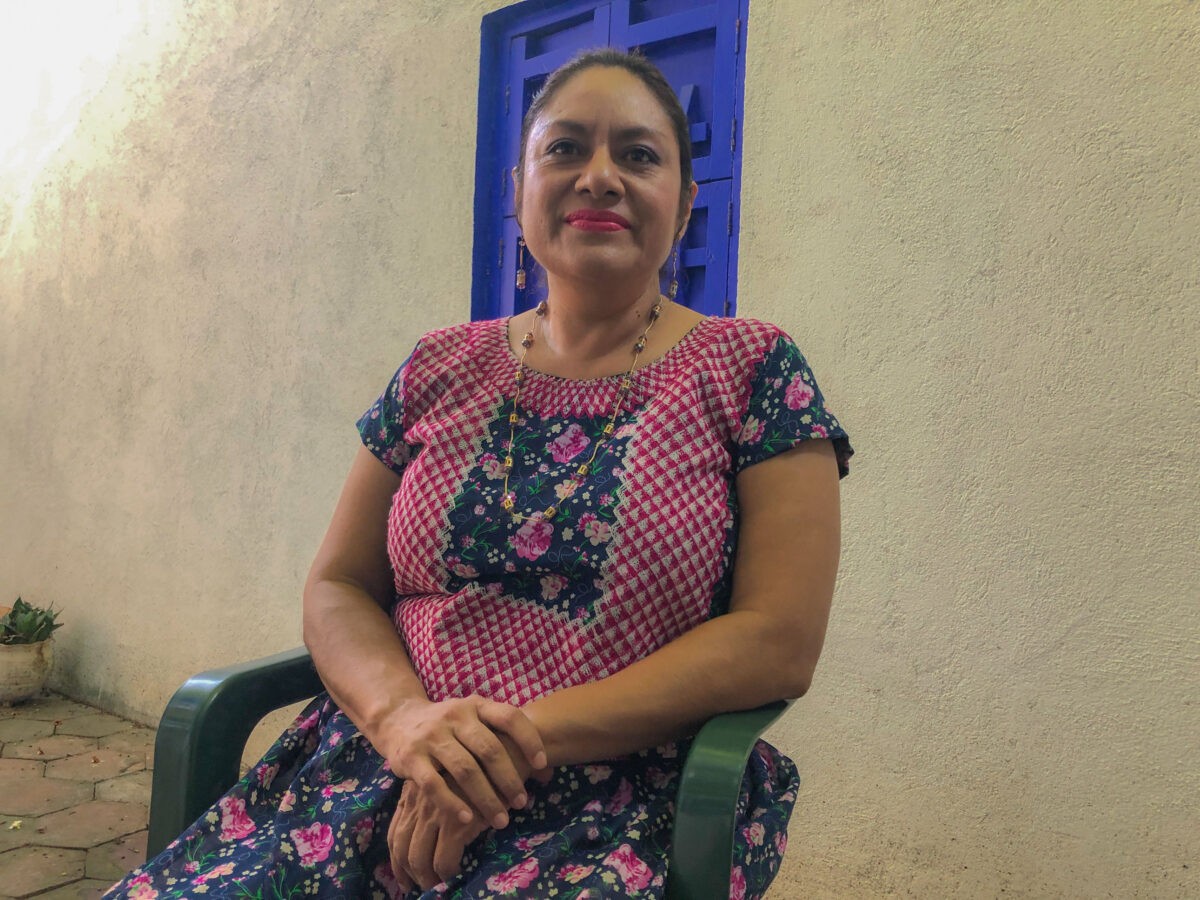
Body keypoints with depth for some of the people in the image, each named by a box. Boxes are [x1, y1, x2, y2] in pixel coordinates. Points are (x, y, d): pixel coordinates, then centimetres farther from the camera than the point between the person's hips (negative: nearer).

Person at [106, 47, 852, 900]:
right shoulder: (441, 370, 8)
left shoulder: (753, 370, -2)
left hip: (625, 795, -2)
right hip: (381, 769, 3)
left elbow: (779, 643, -9)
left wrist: (528, 736, -16)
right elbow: (337, 586, 9)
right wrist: (402, 716, -13)